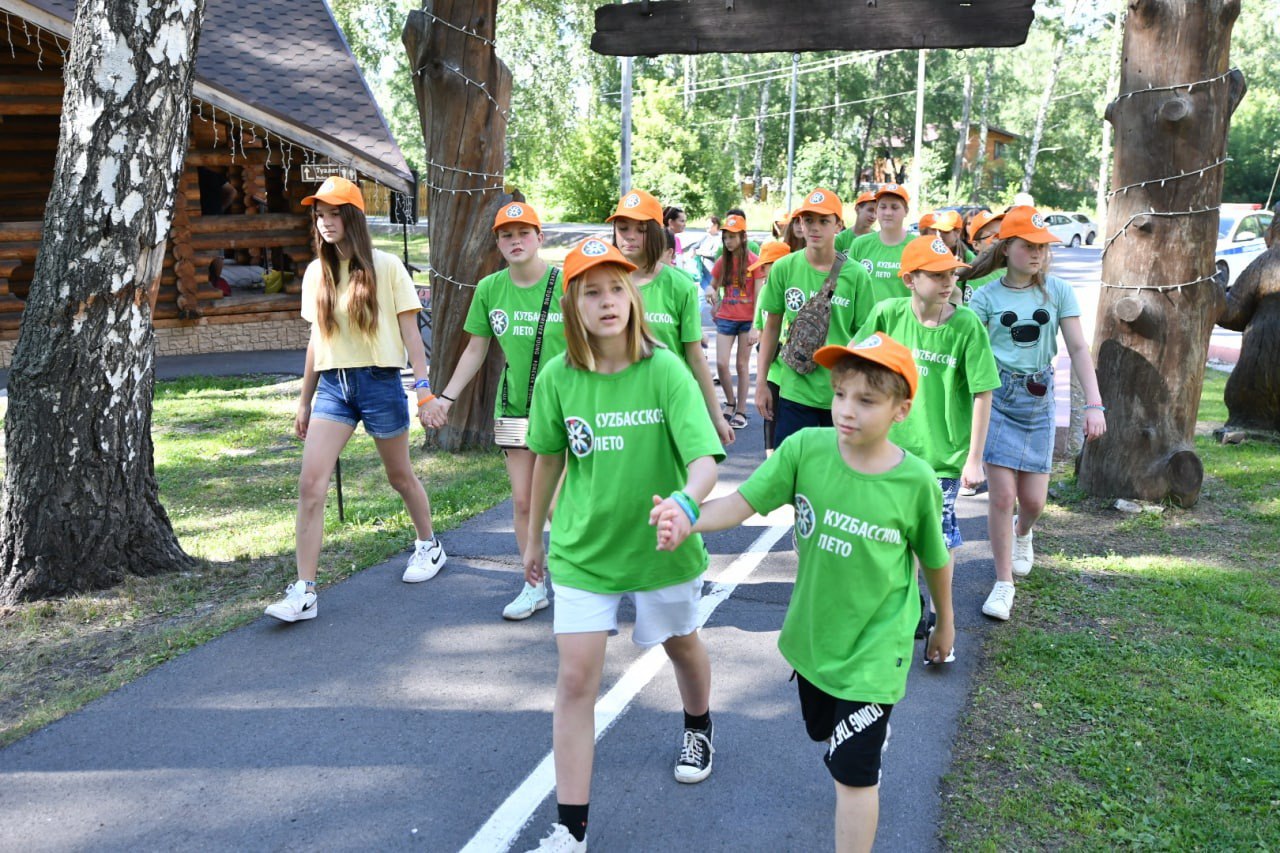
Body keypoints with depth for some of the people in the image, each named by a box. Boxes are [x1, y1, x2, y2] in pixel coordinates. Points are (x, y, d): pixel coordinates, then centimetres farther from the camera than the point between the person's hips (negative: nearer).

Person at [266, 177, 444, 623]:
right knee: (310, 483, -9)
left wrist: (423, 388, -9)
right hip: (332, 385, 4)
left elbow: (410, 332, -3)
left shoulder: (386, 267, -4)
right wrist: (305, 401, 16)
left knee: (400, 475, 13)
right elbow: (316, 339, 14)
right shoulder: (316, 273, 8)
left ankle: (429, 546, 39)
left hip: (379, 382, -3)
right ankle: (304, 591, -6)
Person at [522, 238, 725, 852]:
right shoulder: (558, 377, -11)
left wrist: (686, 501, -50)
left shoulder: (664, 371, -19)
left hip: (661, 544, -1)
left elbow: (704, 459, -28)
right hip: (583, 547, 1)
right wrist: (534, 536, 13)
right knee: (575, 679, -2)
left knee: (681, 644, 23)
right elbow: (549, 458, 4)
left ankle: (698, 730, 57)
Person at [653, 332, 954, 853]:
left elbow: (935, 559, -4)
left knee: (853, 773, 0)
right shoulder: (805, 449, -17)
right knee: (823, 731, 30)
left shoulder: (916, 481, -19)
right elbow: (744, 501, -19)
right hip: (811, 633, 4)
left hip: (874, 646, -4)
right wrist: (688, 521, -40)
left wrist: (945, 624, 12)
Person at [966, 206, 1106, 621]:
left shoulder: (1057, 291, 2)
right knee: (1002, 494, -7)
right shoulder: (986, 296, -2)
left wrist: (1094, 403, -10)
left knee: (1033, 500, 4)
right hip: (997, 398, -2)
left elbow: (1078, 348, -2)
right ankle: (1003, 584, 9)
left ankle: (1021, 532, 43)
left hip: (1039, 400, 2)